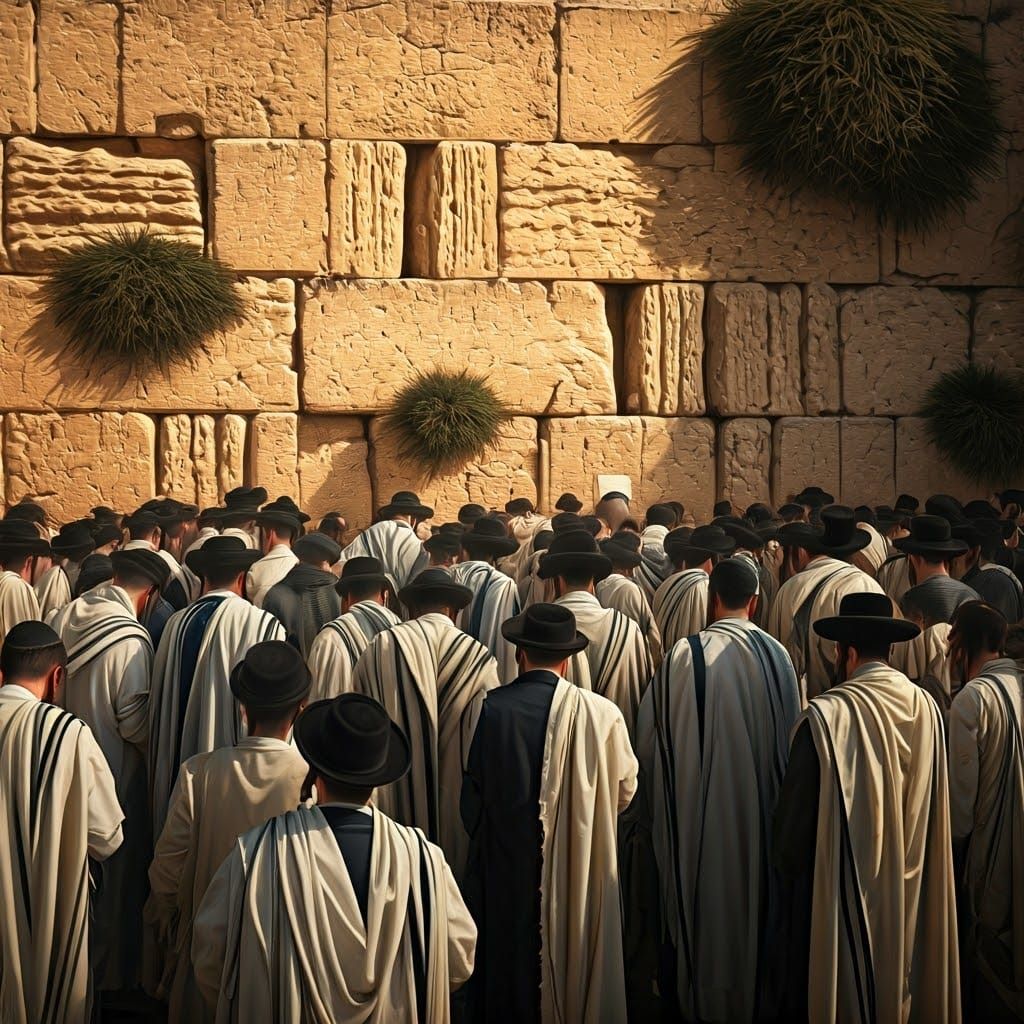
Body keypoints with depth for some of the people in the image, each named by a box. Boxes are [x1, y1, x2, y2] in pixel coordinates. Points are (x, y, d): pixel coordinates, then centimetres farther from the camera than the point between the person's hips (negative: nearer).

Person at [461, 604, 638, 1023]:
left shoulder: (491, 707, -16)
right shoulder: (601, 714, -14)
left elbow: (472, 792, -5)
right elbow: (624, 790, -1)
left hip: (505, 866, 0)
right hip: (580, 871, 0)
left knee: (510, 962, 16)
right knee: (575, 958, 17)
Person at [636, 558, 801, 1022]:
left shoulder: (685, 654, -16)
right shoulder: (777, 654, -6)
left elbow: (649, 734, -8)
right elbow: (790, 737, 3)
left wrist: (656, 803, 9)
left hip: (697, 808, -3)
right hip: (761, 809, 3)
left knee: (703, 901, 12)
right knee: (757, 895, 19)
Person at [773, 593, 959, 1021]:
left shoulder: (827, 716, -23)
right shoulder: (927, 709, -6)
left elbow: (793, 813, -14)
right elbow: (932, 814, 4)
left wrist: (788, 865, 5)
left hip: (842, 896, -5)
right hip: (913, 896, 5)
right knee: (899, 985, 21)